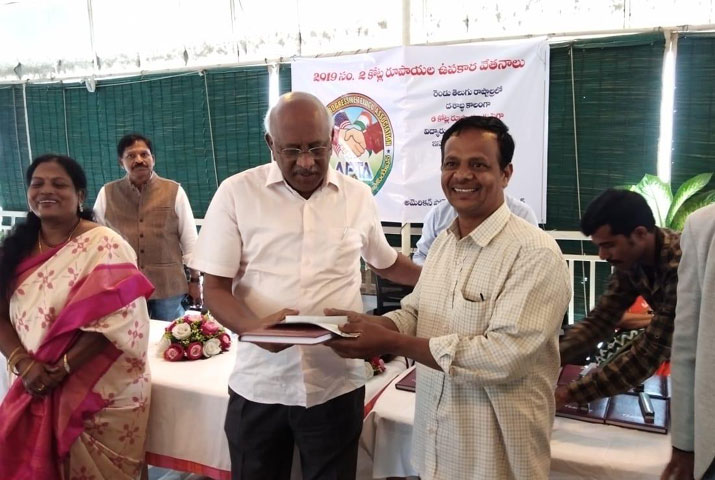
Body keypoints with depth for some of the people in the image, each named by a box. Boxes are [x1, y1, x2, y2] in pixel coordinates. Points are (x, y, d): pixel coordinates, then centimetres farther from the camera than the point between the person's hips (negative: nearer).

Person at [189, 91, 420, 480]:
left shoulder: (358, 196, 4)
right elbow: (215, 286, -6)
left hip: (336, 384, 2)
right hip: (259, 385, -1)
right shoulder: (236, 193, -4)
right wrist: (254, 326, -24)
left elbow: (386, 261, 20)